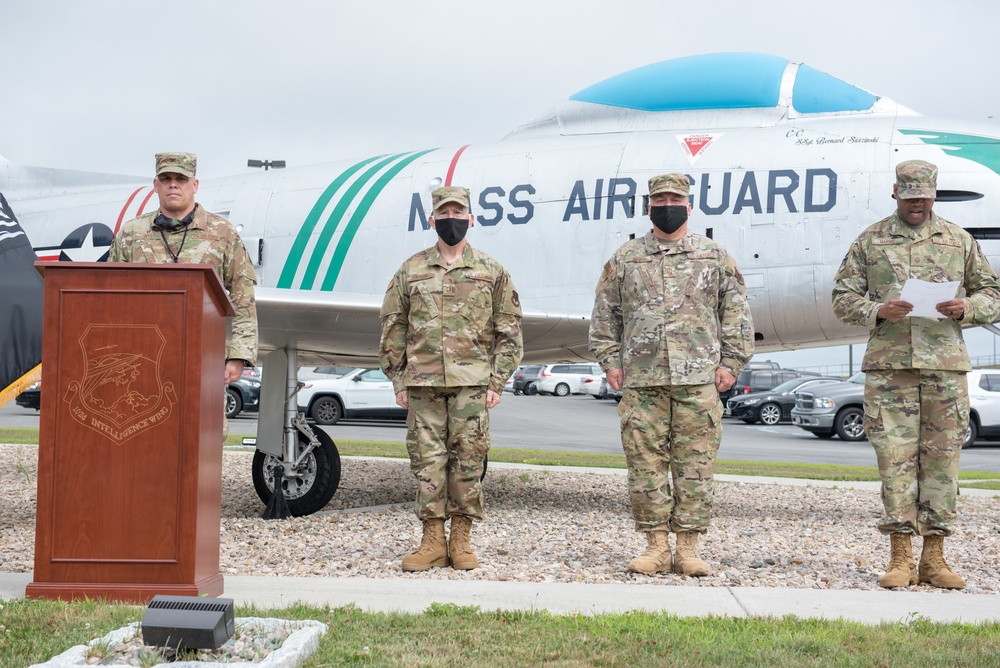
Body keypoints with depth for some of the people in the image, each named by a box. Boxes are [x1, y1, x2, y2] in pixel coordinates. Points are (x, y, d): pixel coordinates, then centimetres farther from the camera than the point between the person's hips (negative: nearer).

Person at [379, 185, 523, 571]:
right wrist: (398, 381, 5)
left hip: (472, 382, -1)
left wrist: (497, 381, 0)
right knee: (427, 460, 1)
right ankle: (432, 541, 10)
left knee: (468, 460, 0)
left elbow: (508, 331, 8)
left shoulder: (492, 272, 8)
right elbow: (393, 328, 11)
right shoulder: (410, 271, 10)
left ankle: (461, 541, 10)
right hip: (423, 383, 1)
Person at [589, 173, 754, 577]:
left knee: (695, 465, 0)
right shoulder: (624, 259, 12)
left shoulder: (714, 256, 11)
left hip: (698, 380, -1)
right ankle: (656, 547, 9)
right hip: (641, 381, 1)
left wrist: (731, 362, 3)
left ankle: (688, 548, 7)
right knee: (645, 465, 1)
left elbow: (736, 313, 11)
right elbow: (605, 314, 15)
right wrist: (609, 361, 7)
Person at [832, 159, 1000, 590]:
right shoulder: (869, 241, 10)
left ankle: (934, 557, 8)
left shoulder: (959, 241, 14)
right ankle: (900, 558, 2)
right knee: (895, 457, -4)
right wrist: (877, 311, -11)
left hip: (946, 363, 1)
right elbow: (842, 298, 8)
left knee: (941, 457, 1)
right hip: (888, 363, -1)